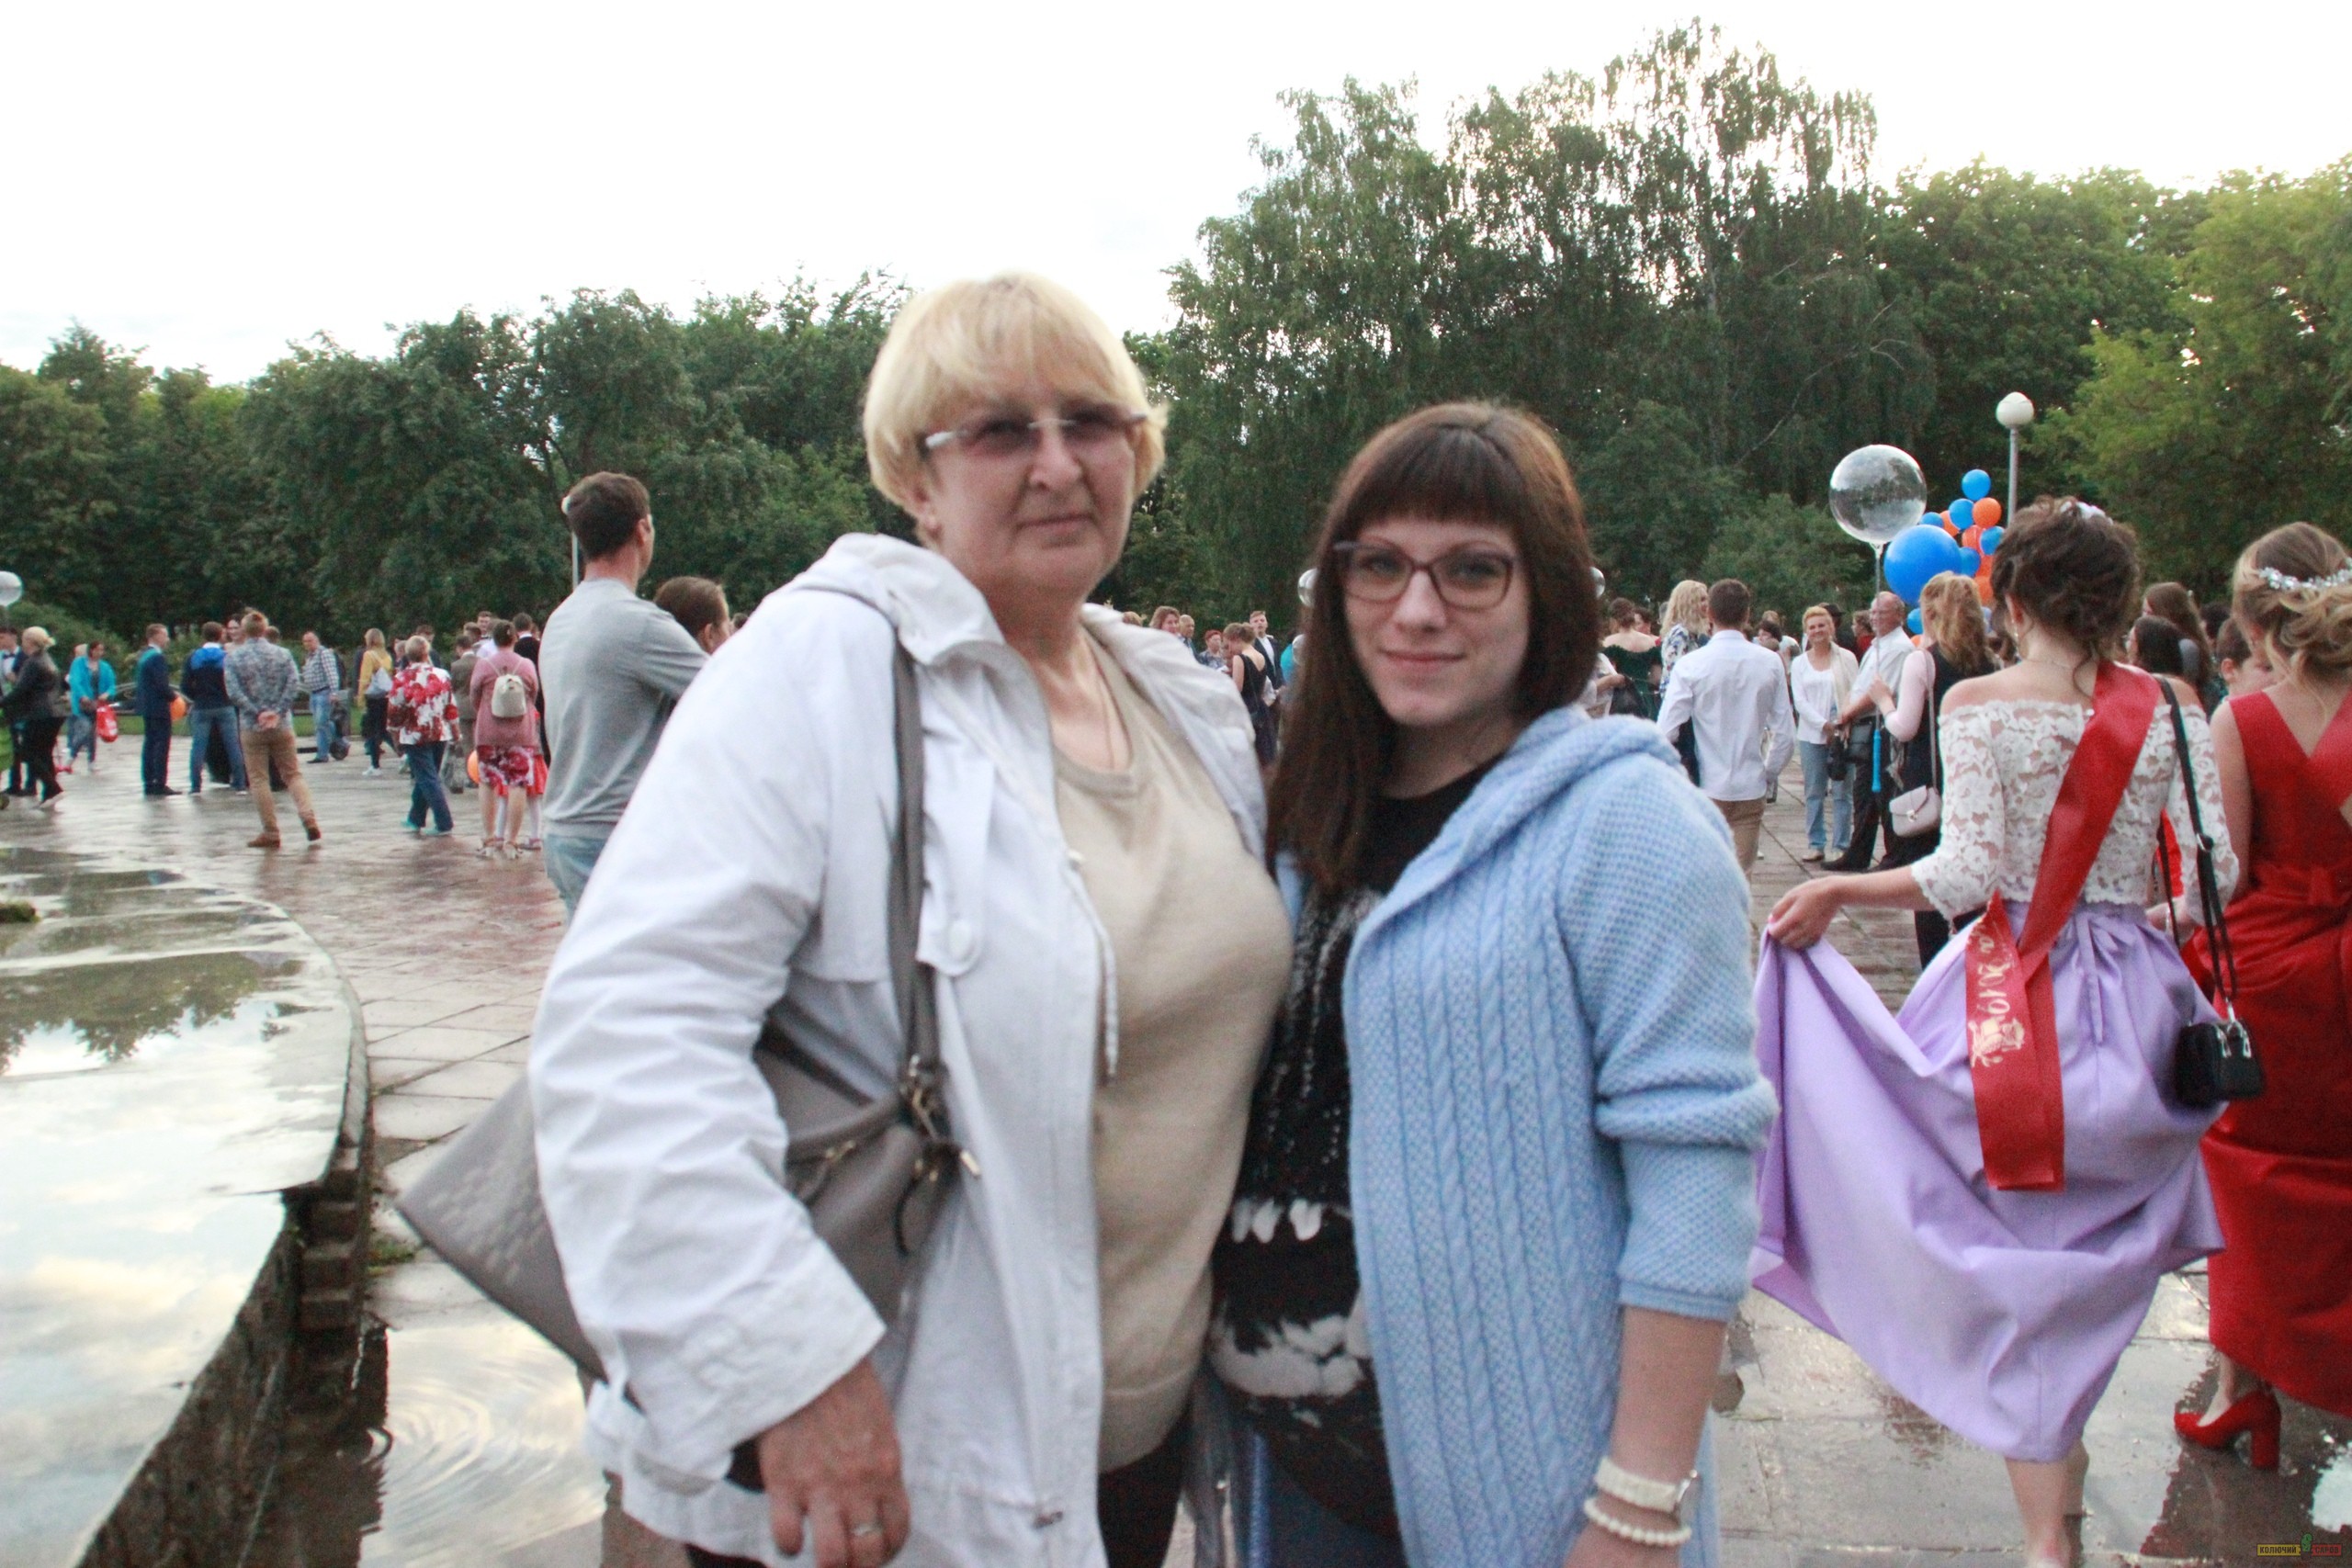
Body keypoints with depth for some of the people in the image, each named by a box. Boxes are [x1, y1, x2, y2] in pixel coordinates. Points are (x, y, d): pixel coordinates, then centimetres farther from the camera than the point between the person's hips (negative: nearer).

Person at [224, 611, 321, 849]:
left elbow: (234, 692, -12)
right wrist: (277, 712, -10)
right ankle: (309, 818, -9)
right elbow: (294, 684, -7)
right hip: (282, 726, 2)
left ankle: (270, 832, 3)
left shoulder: (233, 657, -2)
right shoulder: (282, 654, 2)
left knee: (259, 779, 4)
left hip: (252, 727, -2)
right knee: (293, 773, 9)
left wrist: (258, 713, -11)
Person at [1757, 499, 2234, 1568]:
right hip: (2131, 997, 3)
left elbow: (1967, 874, -17)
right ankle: (2062, 1450, 39)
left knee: (2021, 1253, 6)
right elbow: (2215, 869, -4)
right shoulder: (2168, 709, -1)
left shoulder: (1979, 704, -10)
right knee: (2081, 1243, 21)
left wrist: (1838, 891, -6)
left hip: (2010, 999, -3)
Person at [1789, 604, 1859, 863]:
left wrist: (1841, 723, -13)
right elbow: (1799, 700, 2)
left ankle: (1841, 845, 3)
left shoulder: (1846, 658, 4)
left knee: (1842, 791, -2)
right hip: (1811, 734, 2)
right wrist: (1823, 725, -11)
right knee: (1814, 792, 6)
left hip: (1842, 732, -2)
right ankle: (1815, 843, 13)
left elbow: (1855, 693, 0)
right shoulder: (1799, 663, 10)